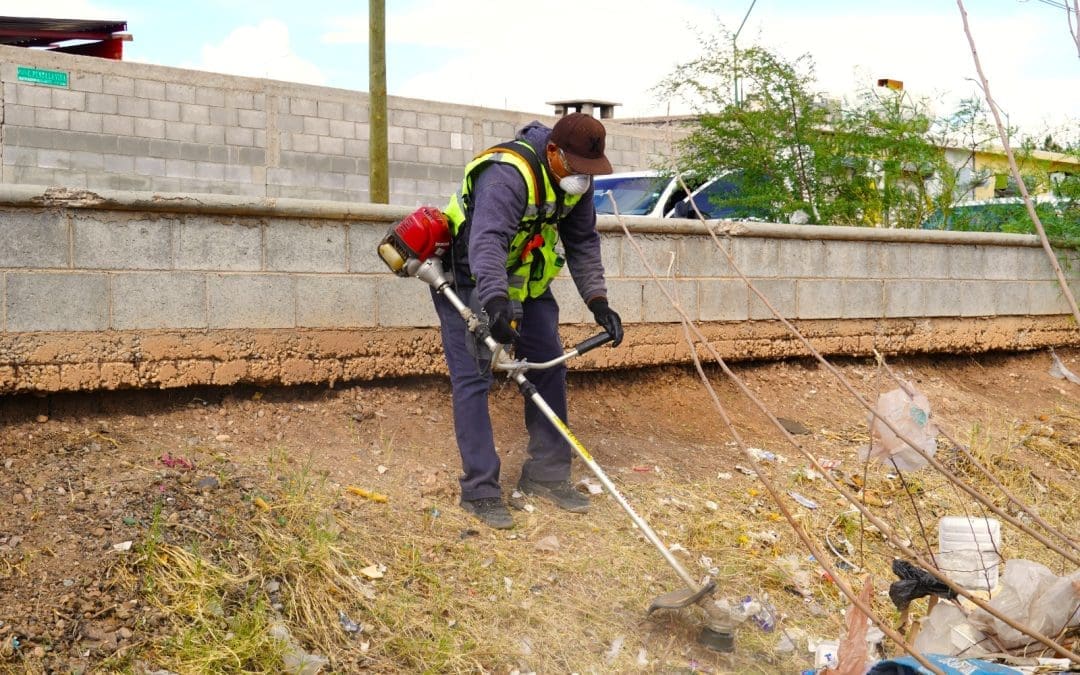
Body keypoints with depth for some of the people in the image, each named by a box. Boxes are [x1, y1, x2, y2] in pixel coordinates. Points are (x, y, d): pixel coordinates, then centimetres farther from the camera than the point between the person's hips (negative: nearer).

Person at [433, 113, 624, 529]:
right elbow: (487, 239, -48)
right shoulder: (508, 173, -34)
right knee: (472, 378, -12)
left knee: (550, 367, 5)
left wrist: (597, 301, -10)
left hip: (525, 281, 8)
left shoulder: (575, 179, -8)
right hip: (467, 279, -8)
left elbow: (583, 242, 0)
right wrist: (496, 300, -63)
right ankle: (479, 491, -5)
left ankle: (546, 475, 16)